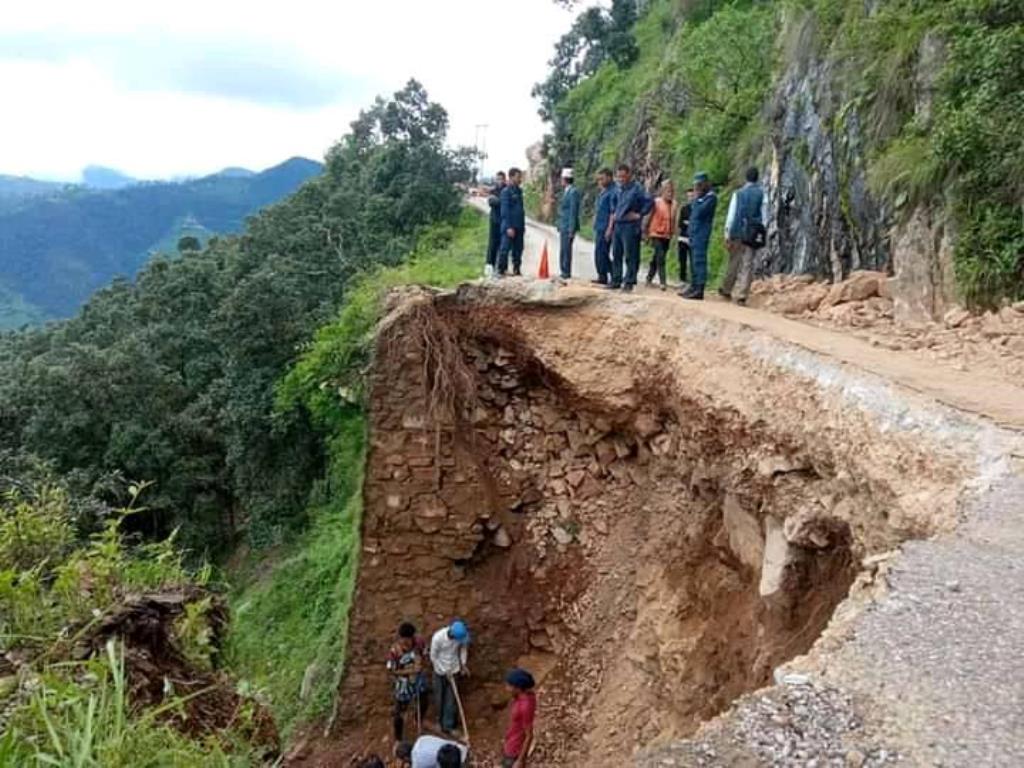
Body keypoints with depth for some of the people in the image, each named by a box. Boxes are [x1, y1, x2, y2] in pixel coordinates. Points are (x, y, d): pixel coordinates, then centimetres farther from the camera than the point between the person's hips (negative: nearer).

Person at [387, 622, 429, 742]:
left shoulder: (420, 641, -22)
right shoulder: (394, 651, -32)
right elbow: (391, 670, -20)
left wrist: (420, 661, -24)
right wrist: (409, 671, -28)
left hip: (418, 679, 4)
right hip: (403, 684, -4)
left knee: (423, 704, 28)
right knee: (399, 712, 14)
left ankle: (419, 722, 61)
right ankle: (398, 739, 39)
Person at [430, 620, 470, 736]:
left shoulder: (462, 635, -21)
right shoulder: (438, 637, -32)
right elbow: (433, 657, -17)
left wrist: (463, 664, -7)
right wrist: (445, 671, -14)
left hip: (454, 670, 2)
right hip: (440, 671, -2)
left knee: (452, 699, 5)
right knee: (440, 698, 15)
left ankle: (448, 725, 19)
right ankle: (441, 721, 38)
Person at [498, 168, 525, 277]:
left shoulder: (519, 191, 15)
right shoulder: (506, 191, -7)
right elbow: (505, 210, -12)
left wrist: (523, 225, 16)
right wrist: (508, 227, -17)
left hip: (519, 227, 7)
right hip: (510, 227, -7)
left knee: (518, 249, 10)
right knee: (505, 249, -6)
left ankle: (517, 270, 17)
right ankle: (501, 271, -1)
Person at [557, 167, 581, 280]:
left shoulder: (573, 192, -14)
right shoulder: (566, 191, 15)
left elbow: (573, 211, -17)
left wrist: (571, 229, -19)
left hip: (568, 226, -10)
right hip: (563, 226, 10)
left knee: (566, 250, -6)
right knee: (563, 250, 13)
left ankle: (566, 272, -1)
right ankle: (563, 272, 20)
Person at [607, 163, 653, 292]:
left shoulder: (637, 189, -10)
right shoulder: (620, 189, 13)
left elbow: (650, 202, -17)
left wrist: (640, 214, -13)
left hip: (630, 226, -8)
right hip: (617, 225, 8)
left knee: (630, 256, -3)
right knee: (616, 254, 10)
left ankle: (629, 282, 2)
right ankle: (616, 280, 18)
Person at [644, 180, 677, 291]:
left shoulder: (674, 204, 4)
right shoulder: (656, 202, -7)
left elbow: (673, 220, 11)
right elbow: (649, 217, -2)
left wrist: (672, 233, 11)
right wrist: (646, 232, 0)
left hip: (667, 235, 4)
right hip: (656, 233, -4)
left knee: (656, 258, 14)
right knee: (660, 258, -13)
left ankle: (649, 279, 27)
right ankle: (663, 282, -16)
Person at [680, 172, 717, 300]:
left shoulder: (711, 197, -9)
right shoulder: (701, 197, 19)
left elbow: (699, 212, -19)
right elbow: (692, 208, 15)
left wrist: (696, 198, -9)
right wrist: (696, 198, 6)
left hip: (702, 233, -10)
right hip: (694, 232, 10)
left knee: (699, 261, -12)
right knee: (695, 261, 13)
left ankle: (699, 291, -15)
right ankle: (694, 287, 19)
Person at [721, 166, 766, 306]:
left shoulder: (738, 193, -1)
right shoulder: (761, 193, 0)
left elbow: (731, 215, -3)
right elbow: (763, 215, 0)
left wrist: (727, 234, -1)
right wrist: (761, 233, 7)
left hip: (737, 232, 1)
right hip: (752, 234, 0)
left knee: (734, 262, 14)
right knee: (747, 264, 1)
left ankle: (727, 289, 24)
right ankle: (742, 294, -4)